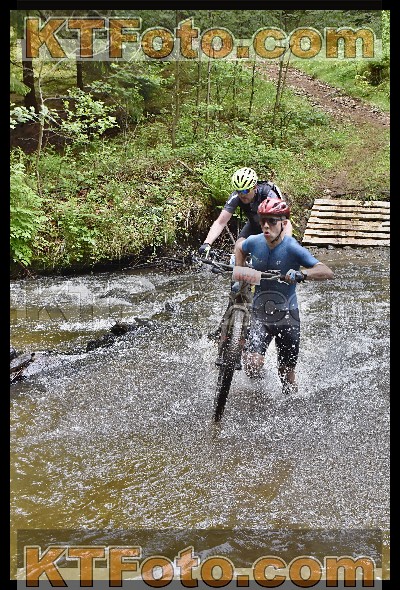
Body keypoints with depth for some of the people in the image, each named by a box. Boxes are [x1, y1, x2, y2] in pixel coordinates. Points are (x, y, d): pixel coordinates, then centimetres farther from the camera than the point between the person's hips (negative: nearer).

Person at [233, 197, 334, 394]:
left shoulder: (292, 248, -18)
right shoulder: (255, 242, -6)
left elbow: (327, 272, -27)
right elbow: (240, 247, 21)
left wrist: (301, 274, -44)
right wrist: (239, 270, 7)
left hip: (287, 317, -2)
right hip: (260, 315, 2)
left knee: (286, 375, 7)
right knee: (252, 366, -16)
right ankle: (259, 383, 20)